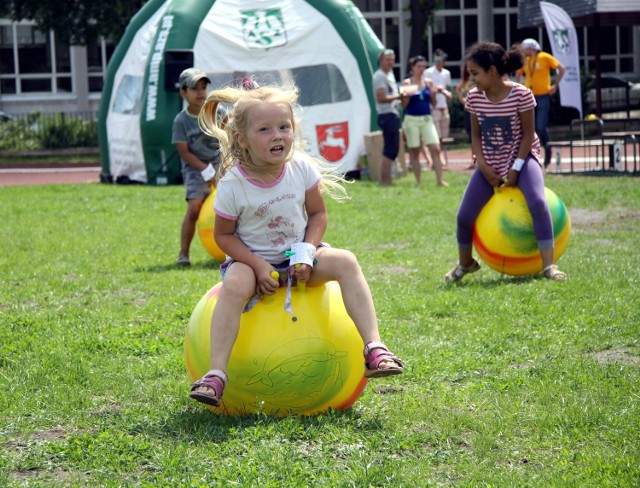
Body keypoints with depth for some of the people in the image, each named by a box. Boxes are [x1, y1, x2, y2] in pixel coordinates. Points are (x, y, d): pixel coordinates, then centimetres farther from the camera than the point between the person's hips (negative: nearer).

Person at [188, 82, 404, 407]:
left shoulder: (301, 168, -9)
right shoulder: (232, 184, -17)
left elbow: (318, 214, 2)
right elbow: (224, 235, -8)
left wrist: (307, 251, -16)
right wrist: (258, 266, -20)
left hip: (296, 255, 3)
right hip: (251, 258, -3)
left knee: (345, 262, -23)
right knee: (234, 285, -36)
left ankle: (374, 348, -27)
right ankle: (216, 374, -37)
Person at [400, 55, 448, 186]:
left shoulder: (428, 82, 7)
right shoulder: (407, 82, -1)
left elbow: (433, 103, 12)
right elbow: (404, 105, -1)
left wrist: (434, 94, -7)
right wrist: (407, 95, -18)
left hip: (427, 119, 2)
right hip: (412, 120, -2)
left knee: (435, 149, -9)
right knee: (414, 151, 3)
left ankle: (440, 180, -9)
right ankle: (418, 181, 10)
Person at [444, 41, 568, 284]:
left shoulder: (521, 94, -18)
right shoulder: (474, 97, -6)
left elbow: (528, 133, -12)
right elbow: (476, 135, 2)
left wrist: (516, 167, -18)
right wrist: (483, 166, -10)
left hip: (521, 157, -4)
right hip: (489, 164, 4)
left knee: (537, 202, -30)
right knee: (464, 215, -2)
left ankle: (549, 265, -25)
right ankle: (465, 263, 27)